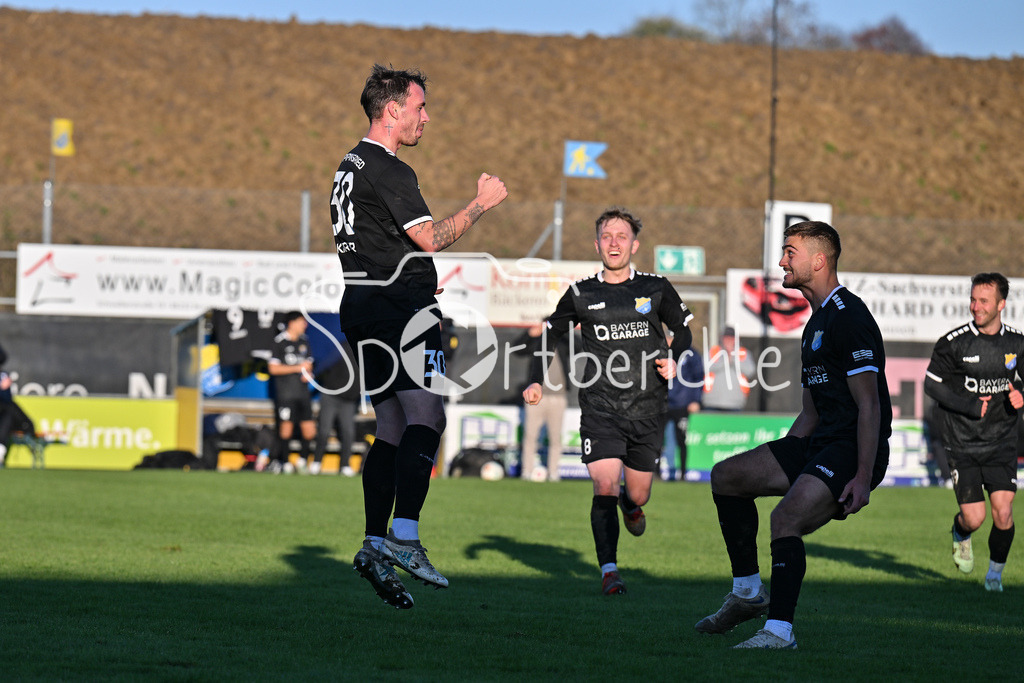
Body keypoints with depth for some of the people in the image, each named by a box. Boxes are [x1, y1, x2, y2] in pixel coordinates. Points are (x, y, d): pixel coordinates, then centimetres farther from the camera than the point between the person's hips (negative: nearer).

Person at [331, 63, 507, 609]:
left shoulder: (351, 166, 19)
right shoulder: (389, 171, -13)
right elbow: (430, 237, -18)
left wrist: (420, 281, 31)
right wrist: (481, 204, -6)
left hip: (362, 306, 10)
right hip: (397, 305, -10)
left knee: (392, 428, 9)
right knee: (426, 416, -15)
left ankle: (375, 545, 5)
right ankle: (403, 538, -25)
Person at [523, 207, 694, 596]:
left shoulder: (656, 289, 4)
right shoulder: (581, 294, 4)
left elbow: (682, 328, 17)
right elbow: (551, 334, 15)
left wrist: (675, 360, -3)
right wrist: (537, 381, 4)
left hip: (647, 407, 1)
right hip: (600, 407, -1)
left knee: (637, 494, 8)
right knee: (604, 487, -16)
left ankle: (630, 504, 47)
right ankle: (609, 571, -10)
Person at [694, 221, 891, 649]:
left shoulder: (849, 317, -13)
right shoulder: (815, 324, 19)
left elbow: (869, 404, -19)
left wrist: (863, 479, -24)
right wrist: (777, 463, 20)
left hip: (855, 450, -10)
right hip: (820, 444, 10)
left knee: (786, 518, -28)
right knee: (726, 476, 8)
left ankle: (780, 629, -26)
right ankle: (748, 591, 12)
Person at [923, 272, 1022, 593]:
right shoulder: (954, 343, -10)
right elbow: (932, 383, -3)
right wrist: (970, 406, -12)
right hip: (962, 444, -2)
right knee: (974, 518, -7)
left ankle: (995, 573, 15)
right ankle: (960, 535, 32)